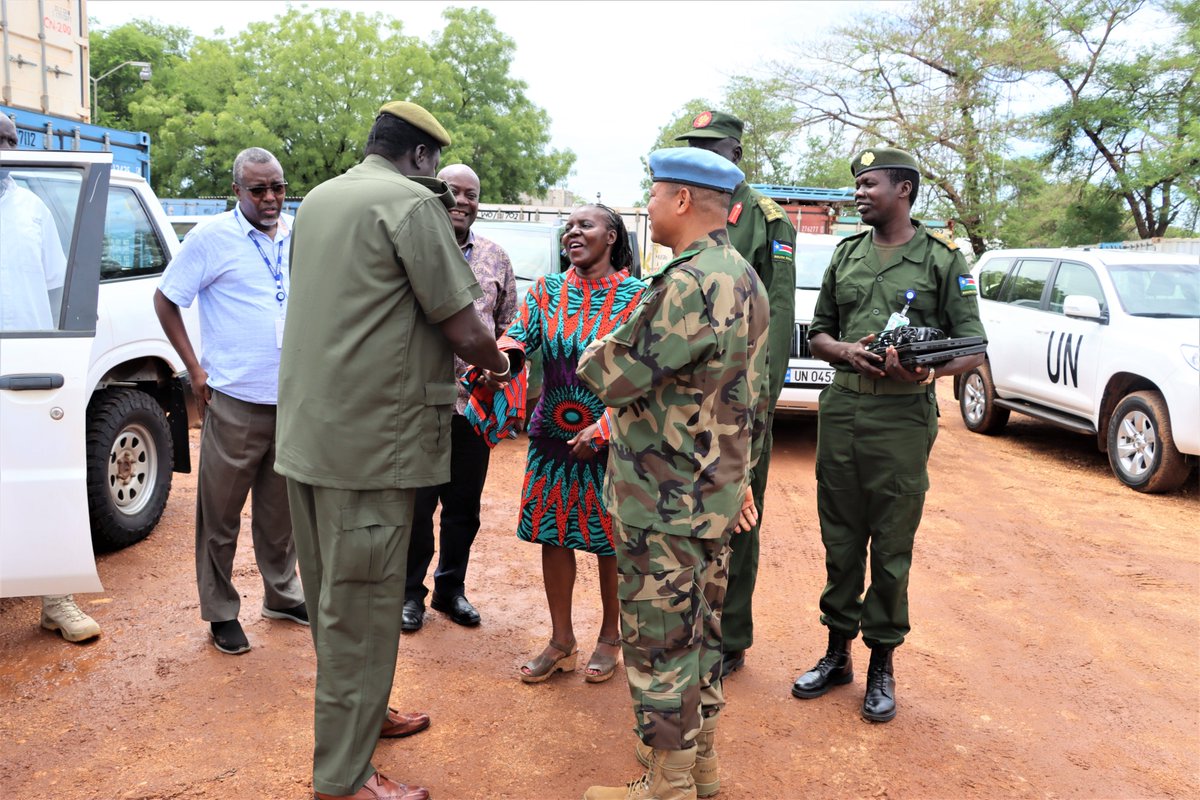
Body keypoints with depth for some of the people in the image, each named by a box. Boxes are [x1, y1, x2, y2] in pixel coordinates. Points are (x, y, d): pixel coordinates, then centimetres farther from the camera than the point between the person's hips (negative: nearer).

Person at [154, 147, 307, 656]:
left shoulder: (299, 236, 7)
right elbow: (166, 299, -1)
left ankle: (283, 595, 33)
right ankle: (221, 613, 19)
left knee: (280, 509, 17)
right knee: (221, 514, 6)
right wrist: (195, 369, -7)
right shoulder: (212, 238, -5)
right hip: (235, 403, -4)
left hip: (291, 399, 4)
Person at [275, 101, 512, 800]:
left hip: (307, 429, 9)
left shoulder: (318, 200, 14)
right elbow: (463, 329, -15)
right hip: (372, 439, -9)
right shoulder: (411, 203, -12)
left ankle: (359, 713, 39)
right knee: (361, 603, 1)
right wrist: (500, 364, 6)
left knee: (333, 591, 20)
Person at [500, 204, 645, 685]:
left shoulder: (636, 296, -7)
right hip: (552, 432, 4)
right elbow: (519, 336, -8)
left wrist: (600, 430, -18)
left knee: (611, 539, 8)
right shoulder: (547, 290, 4)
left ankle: (610, 637, 29)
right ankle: (561, 641, 25)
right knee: (552, 534, 9)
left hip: (612, 438, -3)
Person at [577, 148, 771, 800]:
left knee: (659, 641, 4)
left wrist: (594, 354, 3)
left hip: (666, 503, -10)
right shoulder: (744, 280, 10)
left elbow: (614, 373, -20)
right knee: (699, 629, 20)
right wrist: (740, 474, 22)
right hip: (715, 494, 10)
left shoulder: (690, 286, -23)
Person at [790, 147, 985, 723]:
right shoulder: (847, 254, 13)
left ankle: (881, 665, 19)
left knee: (892, 548, 4)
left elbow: (973, 350, -1)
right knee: (840, 541, 11)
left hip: (902, 418, -4)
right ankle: (837, 653, 25)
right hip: (840, 410, 4)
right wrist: (846, 351, -7)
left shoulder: (942, 259, 0)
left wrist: (929, 370, -22)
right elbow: (818, 333, 16)